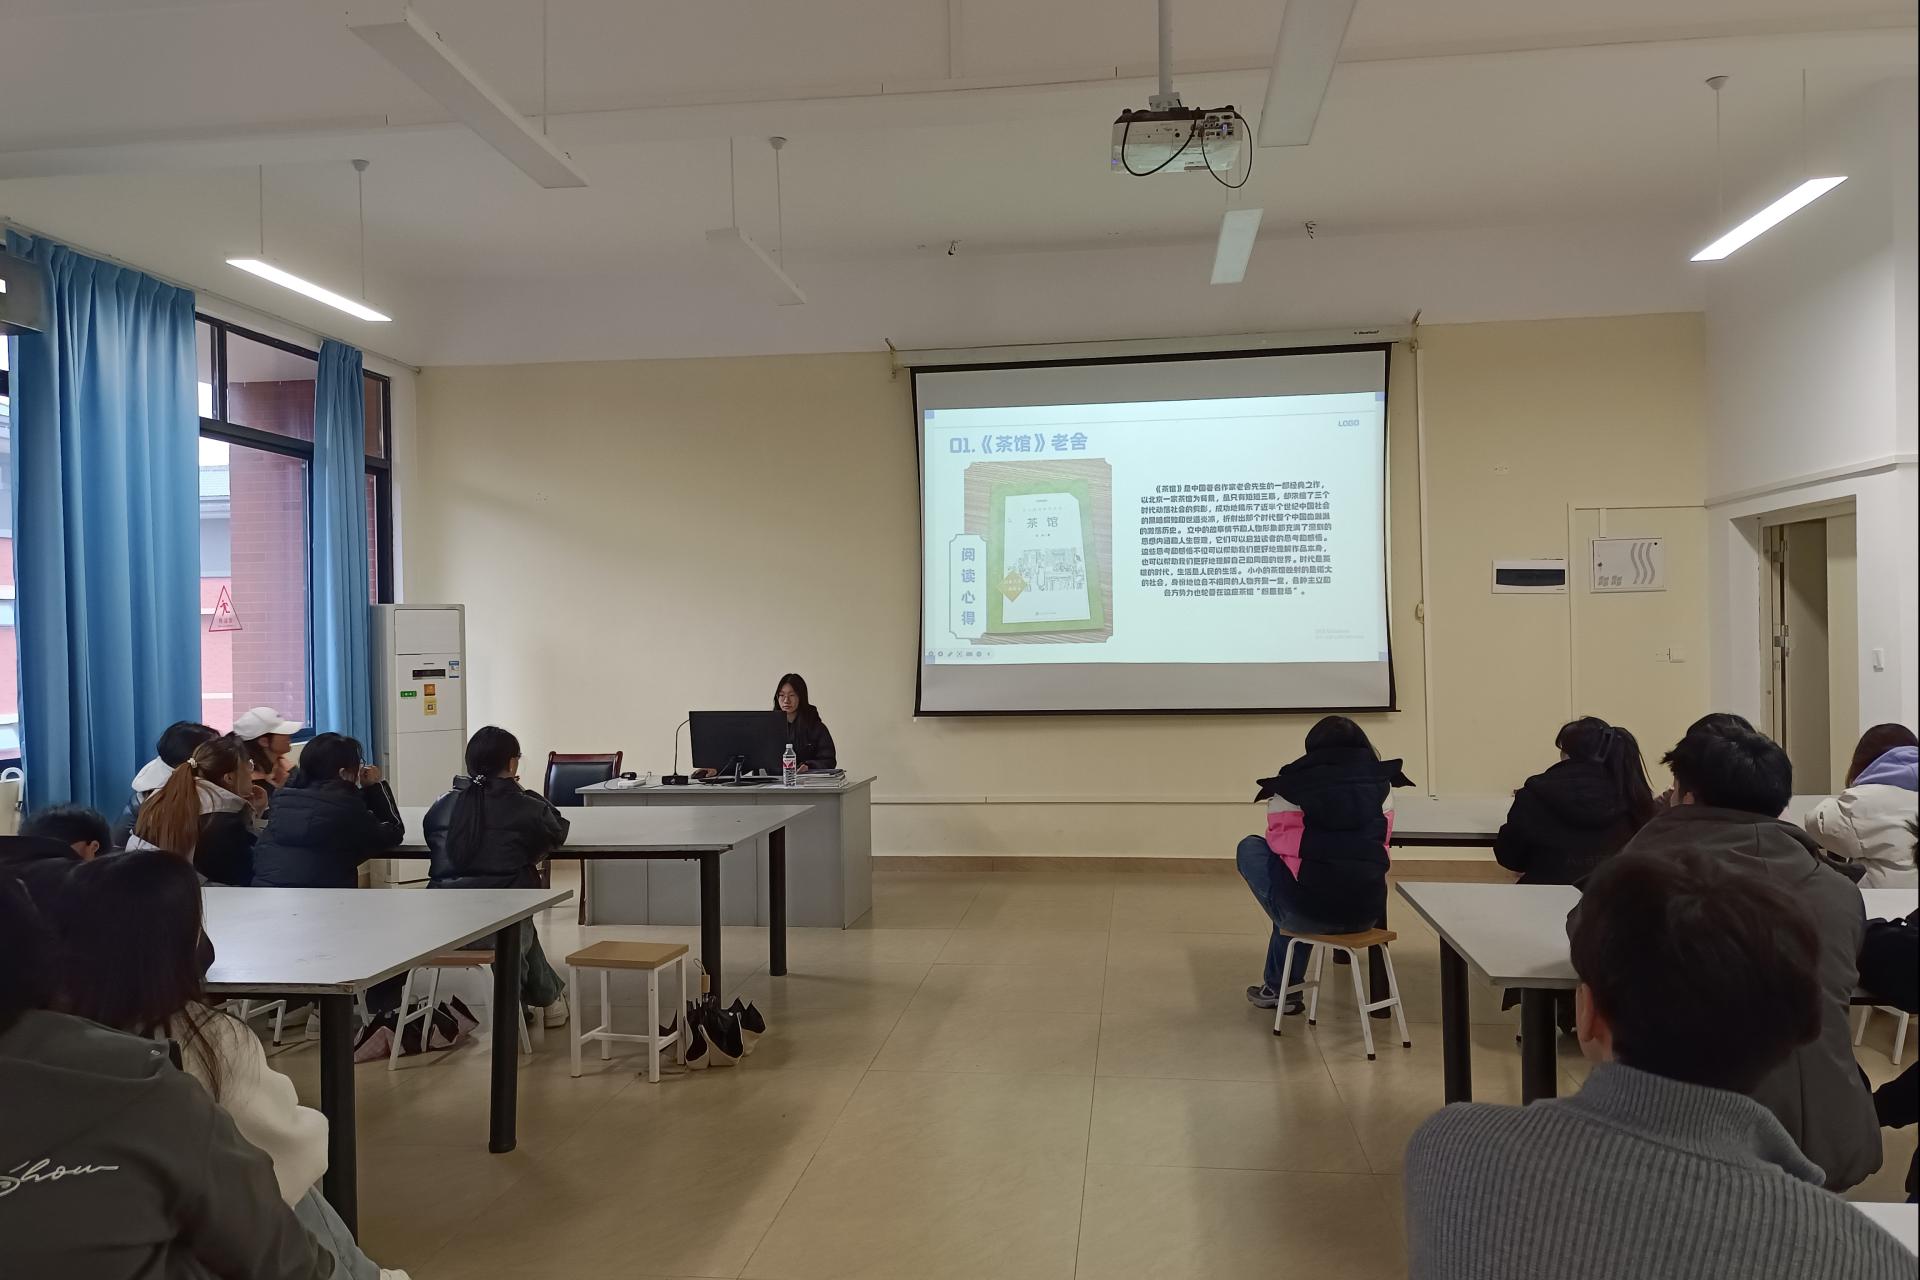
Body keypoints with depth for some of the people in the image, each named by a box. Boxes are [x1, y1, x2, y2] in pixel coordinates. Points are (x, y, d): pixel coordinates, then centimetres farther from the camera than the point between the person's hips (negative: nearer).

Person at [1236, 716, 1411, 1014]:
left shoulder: (1292, 783, -2)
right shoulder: (1380, 782, 8)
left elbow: (1280, 841, 6)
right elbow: (1380, 840, 14)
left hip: (1309, 913, -4)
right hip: (1368, 913, 5)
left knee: (1250, 849, 22)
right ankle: (1280, 987, 47)